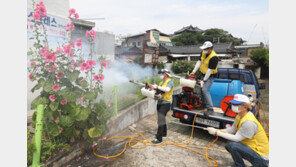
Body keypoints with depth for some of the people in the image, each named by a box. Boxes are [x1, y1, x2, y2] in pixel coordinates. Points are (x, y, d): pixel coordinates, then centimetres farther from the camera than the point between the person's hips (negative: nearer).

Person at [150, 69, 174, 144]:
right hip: (159, 103, 9)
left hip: (165, 104, -9)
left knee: (161, 120, -12)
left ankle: (159, 139, -9)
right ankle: (164, 133, 37)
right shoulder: (161, 82, 18)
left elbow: (167, 89, -29)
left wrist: (157, 87, -26)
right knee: (162, 119, 20)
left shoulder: (170, 82, -9)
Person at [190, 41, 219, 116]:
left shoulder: (213, 57, -24)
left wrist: (203, 80, -23)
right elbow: (199, 62, 2)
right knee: (201, 89, 8)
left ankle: (210, 109, -17)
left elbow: (210, 70, -24)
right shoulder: (203, 52, 2)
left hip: (210, 76, -9)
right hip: (204, 74, 9)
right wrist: (193, 72, -7)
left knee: (205, 90, -21)